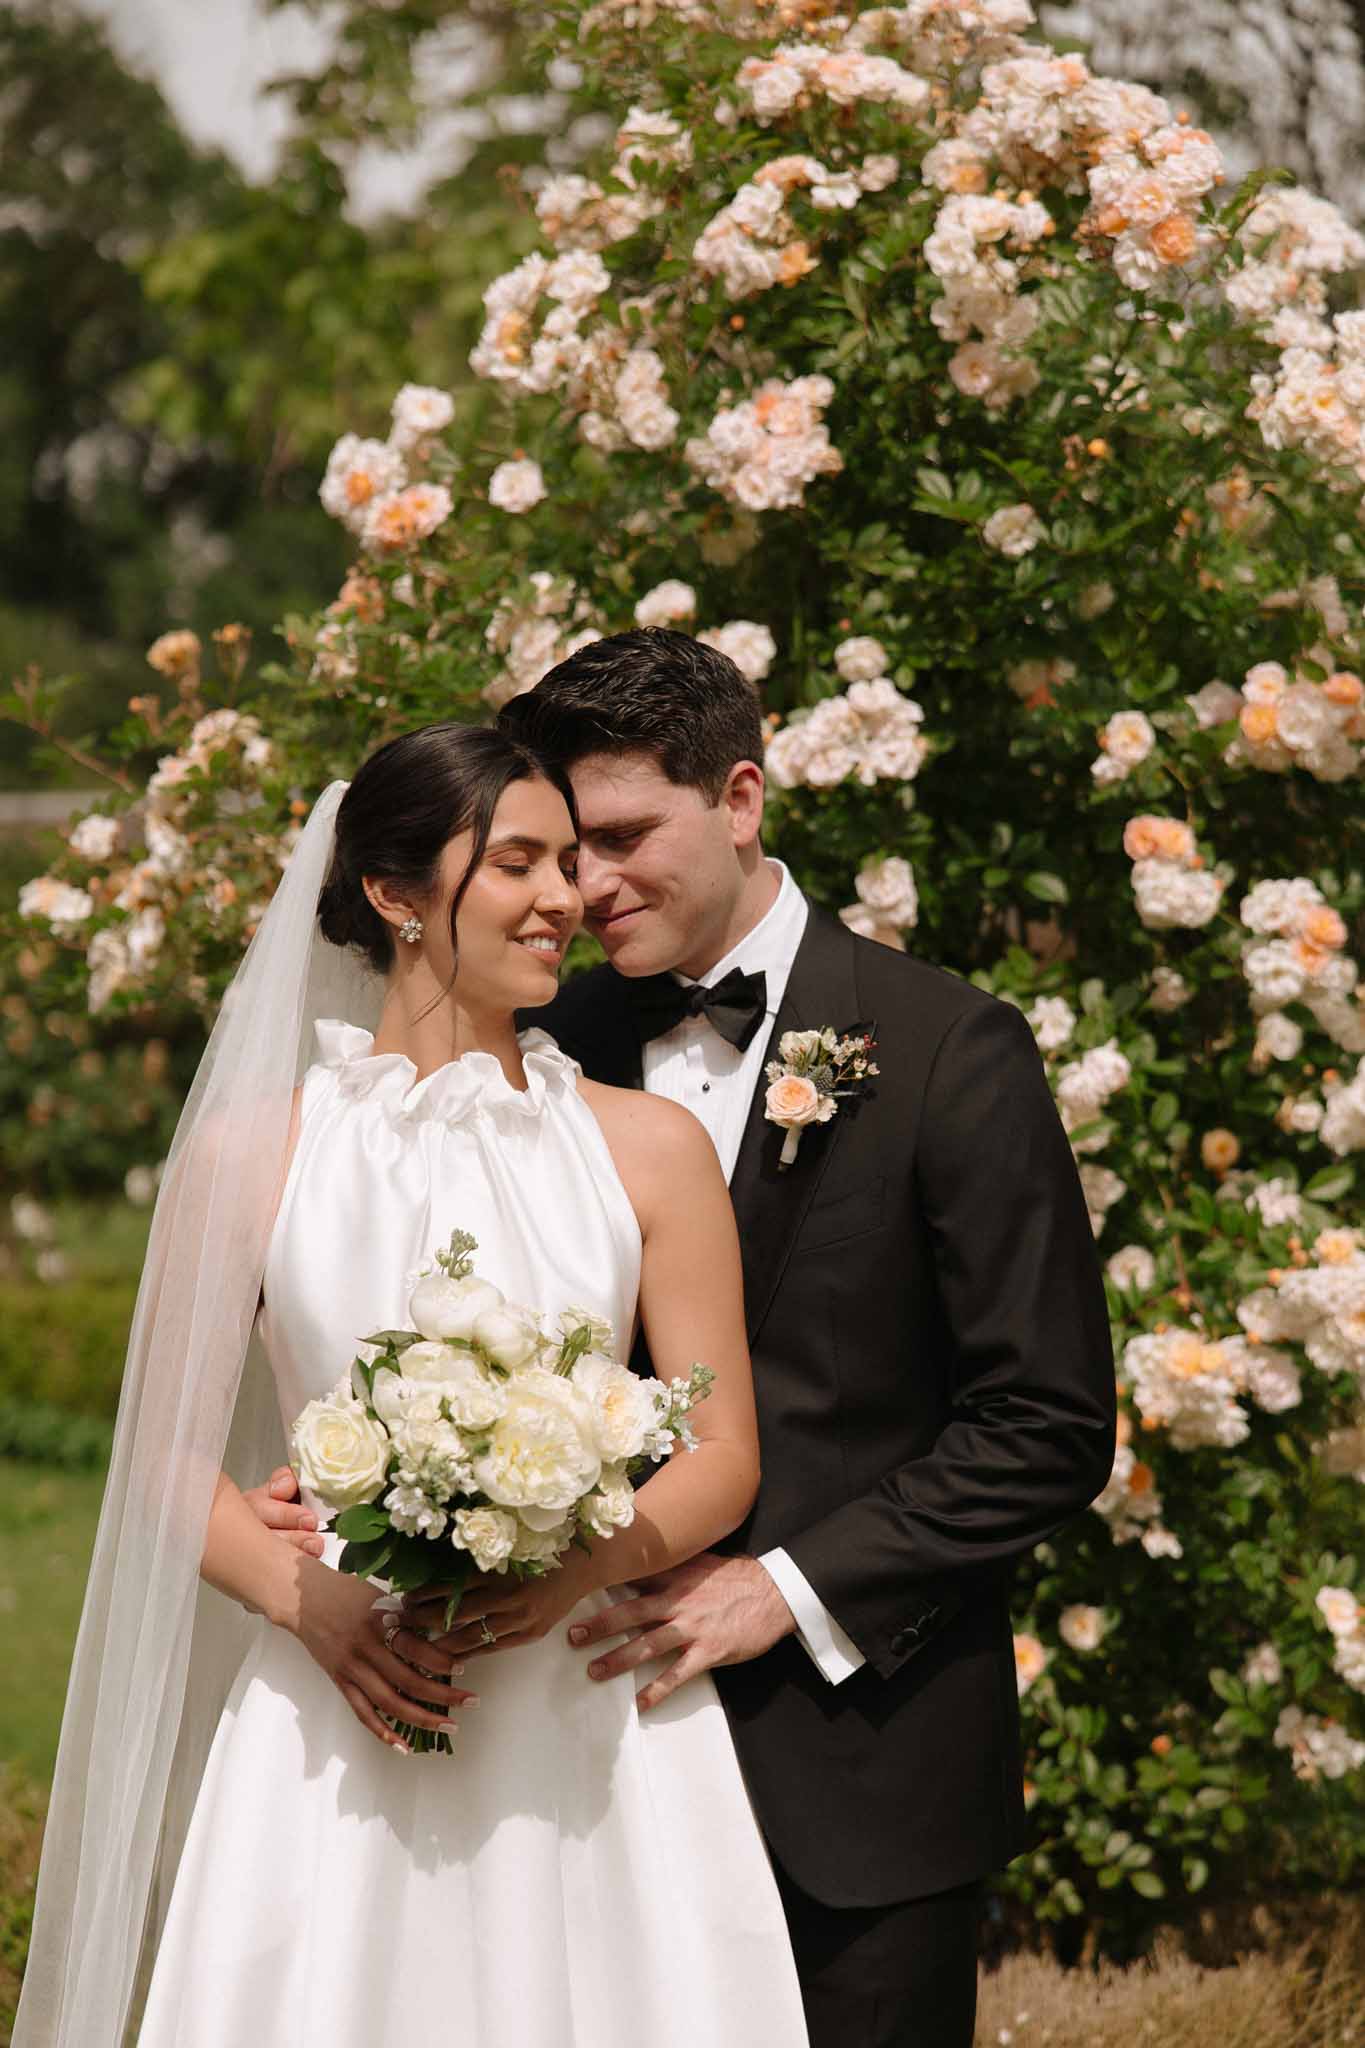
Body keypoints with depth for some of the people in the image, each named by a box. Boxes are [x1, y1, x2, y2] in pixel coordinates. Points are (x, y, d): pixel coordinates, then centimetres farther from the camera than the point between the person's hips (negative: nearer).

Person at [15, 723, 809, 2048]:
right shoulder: (255, 1151, 1)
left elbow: (723, 1453, 4)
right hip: (344, 1735, -1)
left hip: (589, 1723, 1)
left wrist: (586, 1565, -14)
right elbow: (167, 1452, 4)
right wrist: (306, 1598, -13)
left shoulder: (651, 1149, 4)